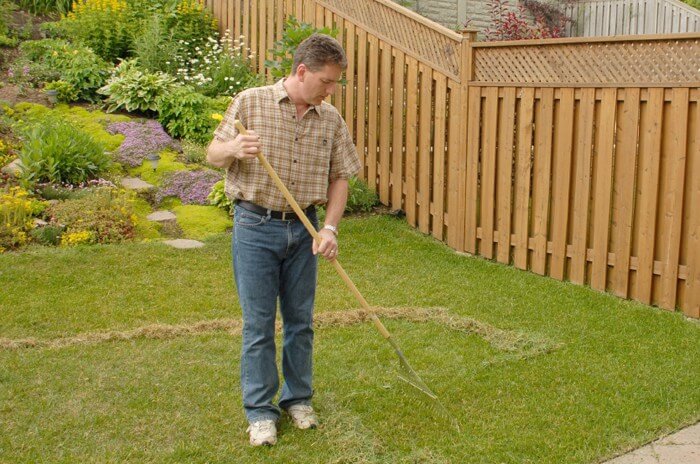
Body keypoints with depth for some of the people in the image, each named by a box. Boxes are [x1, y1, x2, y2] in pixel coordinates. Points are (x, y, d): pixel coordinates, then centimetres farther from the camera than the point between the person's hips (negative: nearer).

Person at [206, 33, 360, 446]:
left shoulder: (331, 119, 2)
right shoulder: (250, 102, -6)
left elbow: (339, 178, 7)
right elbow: (213, 154, 0)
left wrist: (330, 227, -6)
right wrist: (234, 148, -23)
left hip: (303, 229, 3)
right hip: (256, 226, -3)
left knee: (300, 319, 12)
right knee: (258, 322, 2)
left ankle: (298, 398, 29)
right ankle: (260, 410, 14)